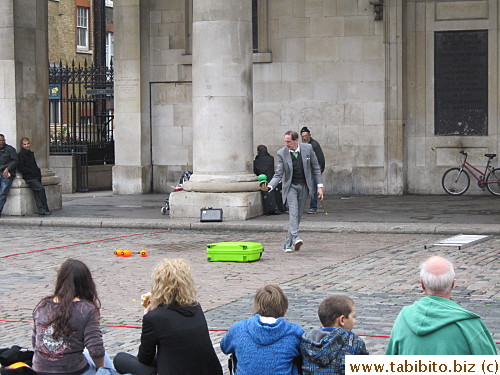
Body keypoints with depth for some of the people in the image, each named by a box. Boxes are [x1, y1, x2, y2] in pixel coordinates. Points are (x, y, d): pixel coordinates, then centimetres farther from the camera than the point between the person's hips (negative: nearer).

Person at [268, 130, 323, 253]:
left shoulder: (308, 148, -7)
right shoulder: (282, 153, -9)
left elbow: (316, 168, 2)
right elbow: (278, 174, -7)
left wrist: (319, 186, -2)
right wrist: (269, 186, -25)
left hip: (304, 187, 2)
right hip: (290, 186, -2)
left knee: (298, 216, 3)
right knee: (293, 212, -22)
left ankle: (287, 244, 10)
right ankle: (295, 238, -34)